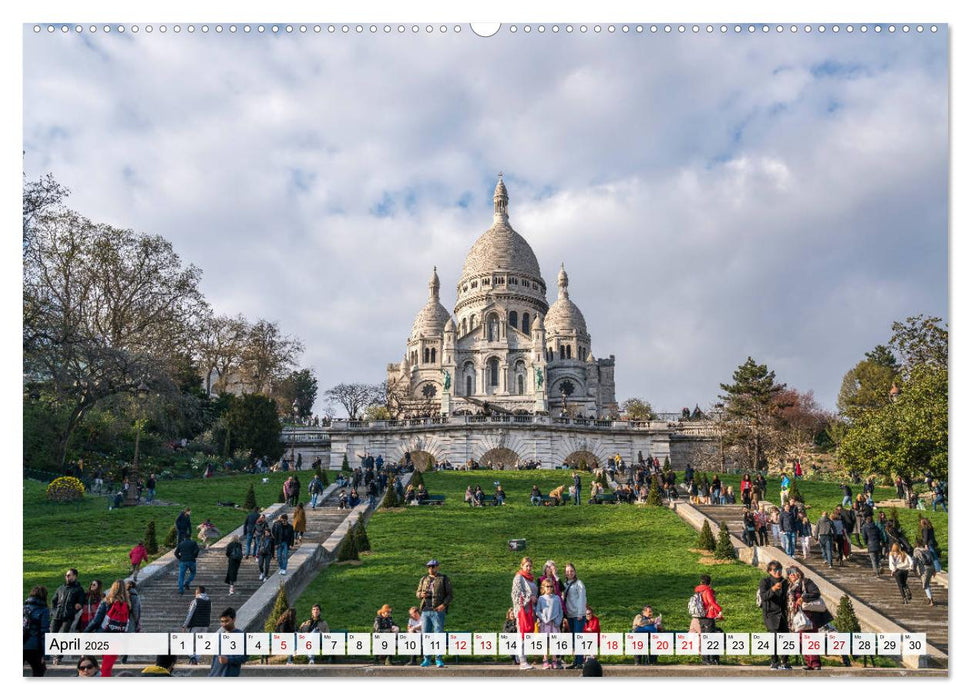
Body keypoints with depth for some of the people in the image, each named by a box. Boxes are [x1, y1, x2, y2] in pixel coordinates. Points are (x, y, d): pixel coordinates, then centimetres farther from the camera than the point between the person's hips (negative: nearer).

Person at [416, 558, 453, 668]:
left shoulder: (444, 579, 3)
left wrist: (444, 604, -16)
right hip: (425, 610, 4)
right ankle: (427, 659, 12)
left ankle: (439, 659, 1)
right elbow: (417, 593, 18)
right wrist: (421, 594, -6)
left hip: (438, 611, -4)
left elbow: (449, 595, 0)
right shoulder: (424, 579, 14)